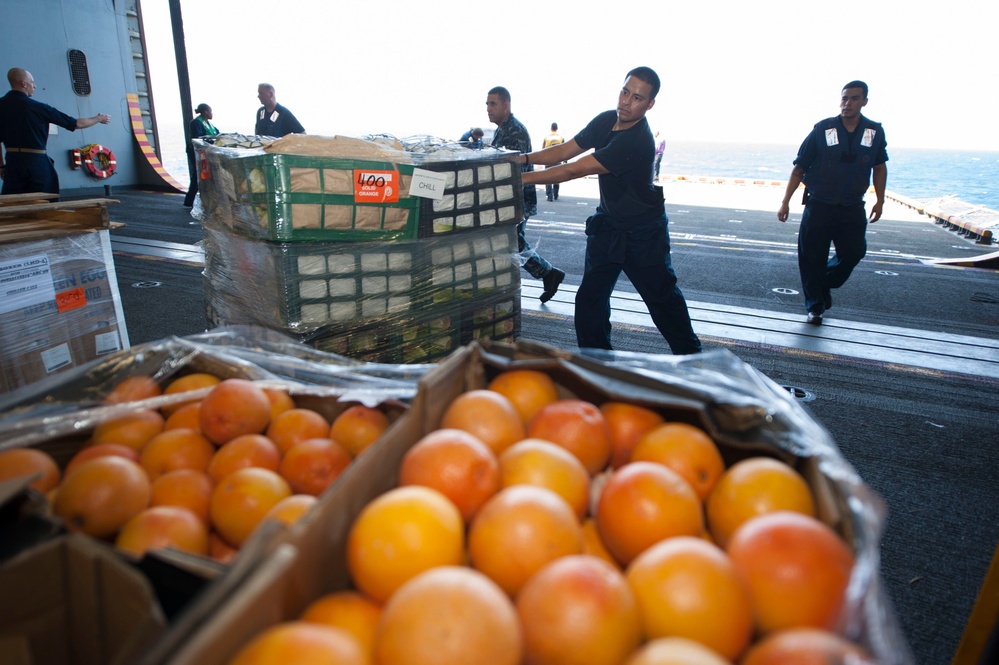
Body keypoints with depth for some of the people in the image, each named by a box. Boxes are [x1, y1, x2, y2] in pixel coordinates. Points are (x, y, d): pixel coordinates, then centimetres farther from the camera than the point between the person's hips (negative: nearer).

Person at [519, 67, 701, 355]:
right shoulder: (606, 121, -4)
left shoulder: (638, 142, -30)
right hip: (608, 224, 7)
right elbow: (565, 151, 0)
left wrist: (521, 178, -30)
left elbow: (574, 170, -32)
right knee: (590, 297, 2)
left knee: (661, 296, 7)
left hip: (642, 231, -6)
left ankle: (690, 355, 28)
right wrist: (525, 158, -16)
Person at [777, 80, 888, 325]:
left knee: (853, 253, 5)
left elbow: (880, 167, 15)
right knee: (812, 259, 0)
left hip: (853, 209, 3)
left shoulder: (875, 132, 1)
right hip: (819, 206, -3)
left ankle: (826, 284, 34)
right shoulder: (822, 130, -7)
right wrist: (785, 202, -7)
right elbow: (799, 169, -4)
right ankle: (815, 306, 16)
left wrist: (880, 200, 12)